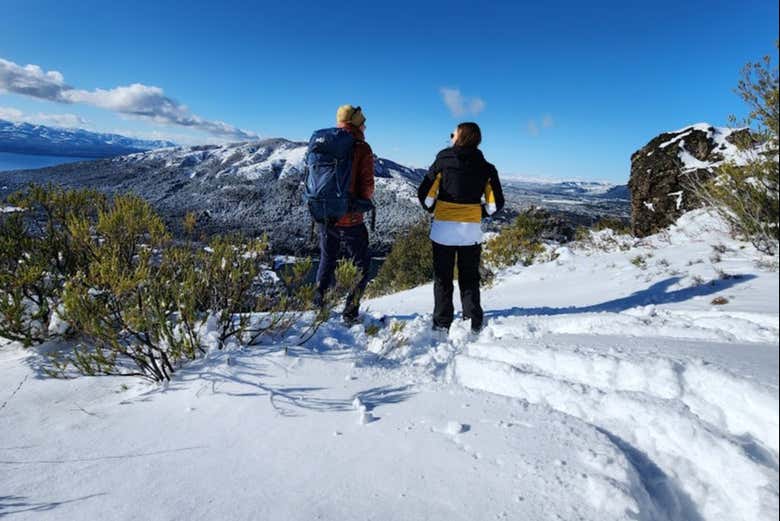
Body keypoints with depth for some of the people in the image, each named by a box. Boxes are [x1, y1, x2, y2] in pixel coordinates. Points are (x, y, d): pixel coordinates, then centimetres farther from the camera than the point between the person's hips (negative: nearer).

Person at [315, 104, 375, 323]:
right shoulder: (361, 148, -10)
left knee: (326, 261, 21)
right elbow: (367, 187, -13)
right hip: (350, 218, -5)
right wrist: (364, 200, 7)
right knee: (361, 265, 10)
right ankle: (350, 312, 8)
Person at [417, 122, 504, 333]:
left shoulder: (443, 161, -4)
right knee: (469, 278, 14)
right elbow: (495, 203, 2)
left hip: (443, 229, -2)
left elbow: (425, 193, -6)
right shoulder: (486, 168, 3)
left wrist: (434, 210, 12)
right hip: (471, 231, 2)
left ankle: (442, 323, 11)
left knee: (442, 278, 9)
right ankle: (474, 323, 14)